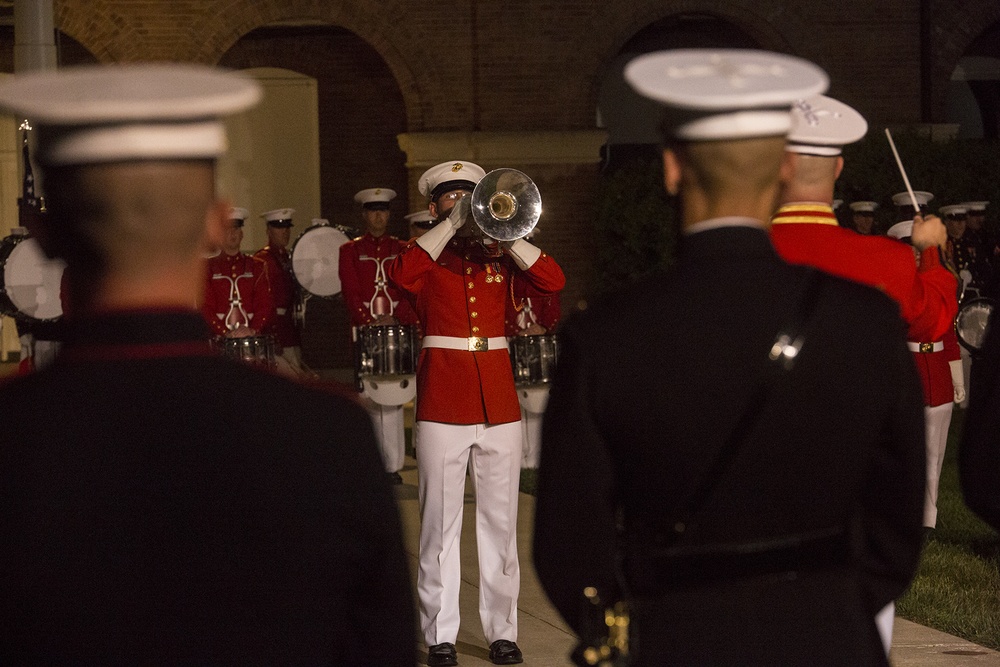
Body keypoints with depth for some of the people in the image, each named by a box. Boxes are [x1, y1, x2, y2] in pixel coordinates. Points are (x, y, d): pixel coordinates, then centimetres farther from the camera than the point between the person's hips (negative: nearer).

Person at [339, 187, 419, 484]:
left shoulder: (402, 250, 13)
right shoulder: (350, 251, 9)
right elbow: (350, 292, 1)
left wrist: (396, 319, -13)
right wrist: (370, 321, -13)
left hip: (400, 329, 1)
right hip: (366, 332, -1)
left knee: (394, 398, -3)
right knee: (372, 398, -3)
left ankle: (394, 465, -3)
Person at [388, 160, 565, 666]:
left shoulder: (499, 257, 11)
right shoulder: (427, 256, 4)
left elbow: (553, 281, -5)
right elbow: (400, 275, -20)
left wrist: (503, 233, -12)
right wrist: (452, 225, -17)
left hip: (498, 399, 3)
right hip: (442, 400, -3)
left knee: (500, 521, 6)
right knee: (440, 523, 0)